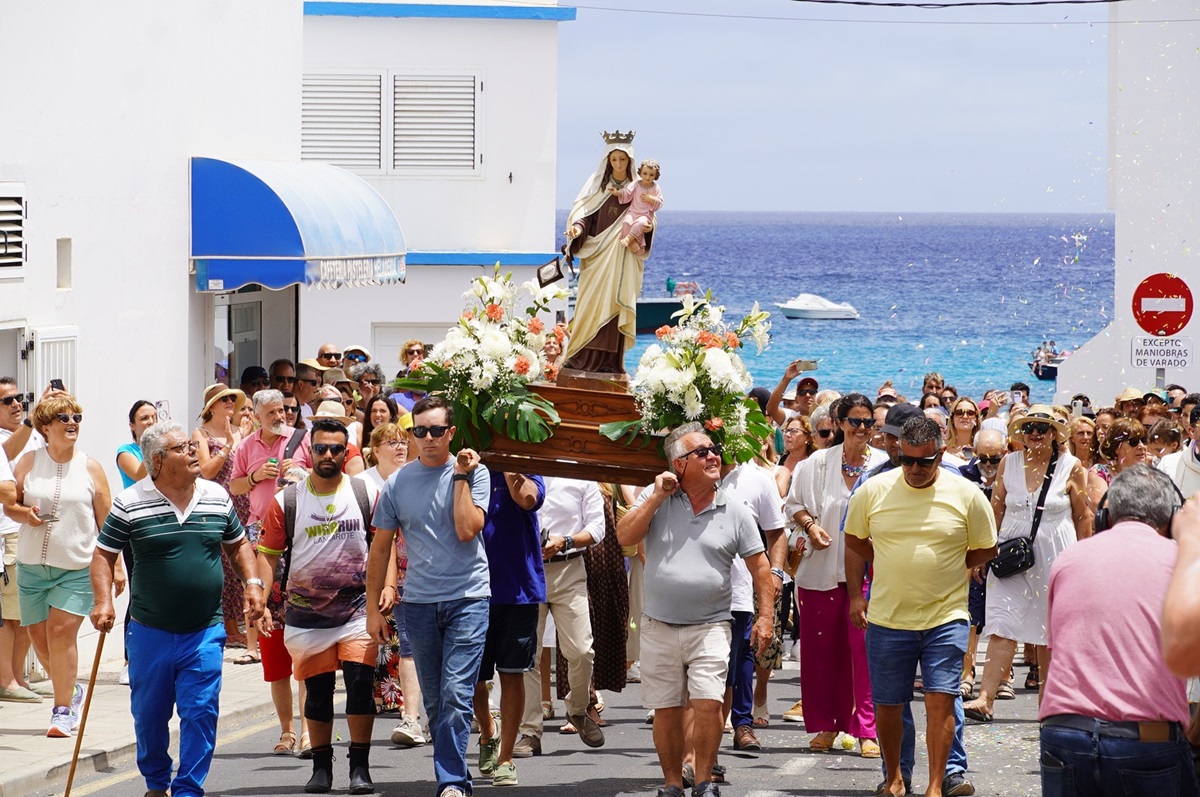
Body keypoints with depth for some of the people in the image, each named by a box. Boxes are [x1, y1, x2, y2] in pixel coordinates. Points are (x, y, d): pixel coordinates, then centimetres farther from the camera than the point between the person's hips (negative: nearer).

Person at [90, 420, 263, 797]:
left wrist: (252, 583, 6)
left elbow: (238, 543, 19)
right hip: (150, 632, -1)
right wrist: (103, 601, -13)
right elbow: (104, 554, 0)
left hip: (205, 632, 1)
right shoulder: (131, 504, -5)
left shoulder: (217, 497, 4)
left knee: (201, 712, -5)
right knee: (149, 713, 9)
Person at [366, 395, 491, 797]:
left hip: (468, 598, -3)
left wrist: (460, 477, -12)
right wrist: (372, 608, 8)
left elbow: (467, 530, -15)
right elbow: (380, 548, 10)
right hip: (419, 603, 3)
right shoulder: (397, 484, 5)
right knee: (434, 702, 9)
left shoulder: (474, 474, -1)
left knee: (456, 696, -12)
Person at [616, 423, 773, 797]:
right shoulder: (656, 497, 3)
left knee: (707, 703, -13)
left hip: (710, 626, -1)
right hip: (659, 626, 1)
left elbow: (759, 565, 5)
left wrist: (765, 616, -1)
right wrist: (657, 498, -14)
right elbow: (624, 537, -9)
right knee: (666, 710, 6)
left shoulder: (734, 512, 1)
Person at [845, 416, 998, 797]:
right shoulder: (873, 491, -3)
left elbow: (985, 550, 7)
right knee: (888, 704, 8)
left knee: (941, 698, -8)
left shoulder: (966, 495, -5)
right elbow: (854, 540, 12)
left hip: (946, 618, -1)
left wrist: (942, 566, -1)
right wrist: (892, 566, 3)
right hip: (887, 618, 1)